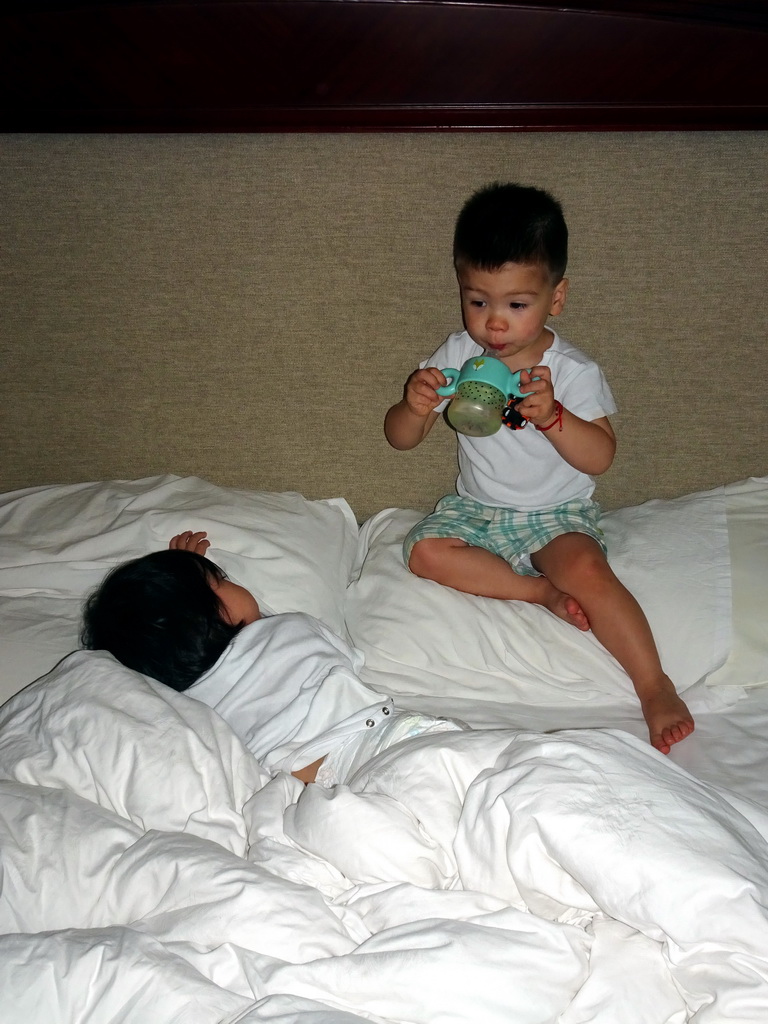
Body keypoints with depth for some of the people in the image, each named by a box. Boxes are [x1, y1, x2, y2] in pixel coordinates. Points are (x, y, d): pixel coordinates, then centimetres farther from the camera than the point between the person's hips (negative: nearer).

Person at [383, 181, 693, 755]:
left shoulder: (573, 372, -11)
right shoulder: (457, 357, -3)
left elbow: (601, 457, -17)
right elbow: (400, 439, -2)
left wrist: (551, 415, -34)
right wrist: (416, 406, -26)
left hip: (558, 514, -4)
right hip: (477, 509, 4)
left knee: (586, 568, -32)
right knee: (425, 551, -22)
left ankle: (656, 688, -26)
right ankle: (544, 592, -18)